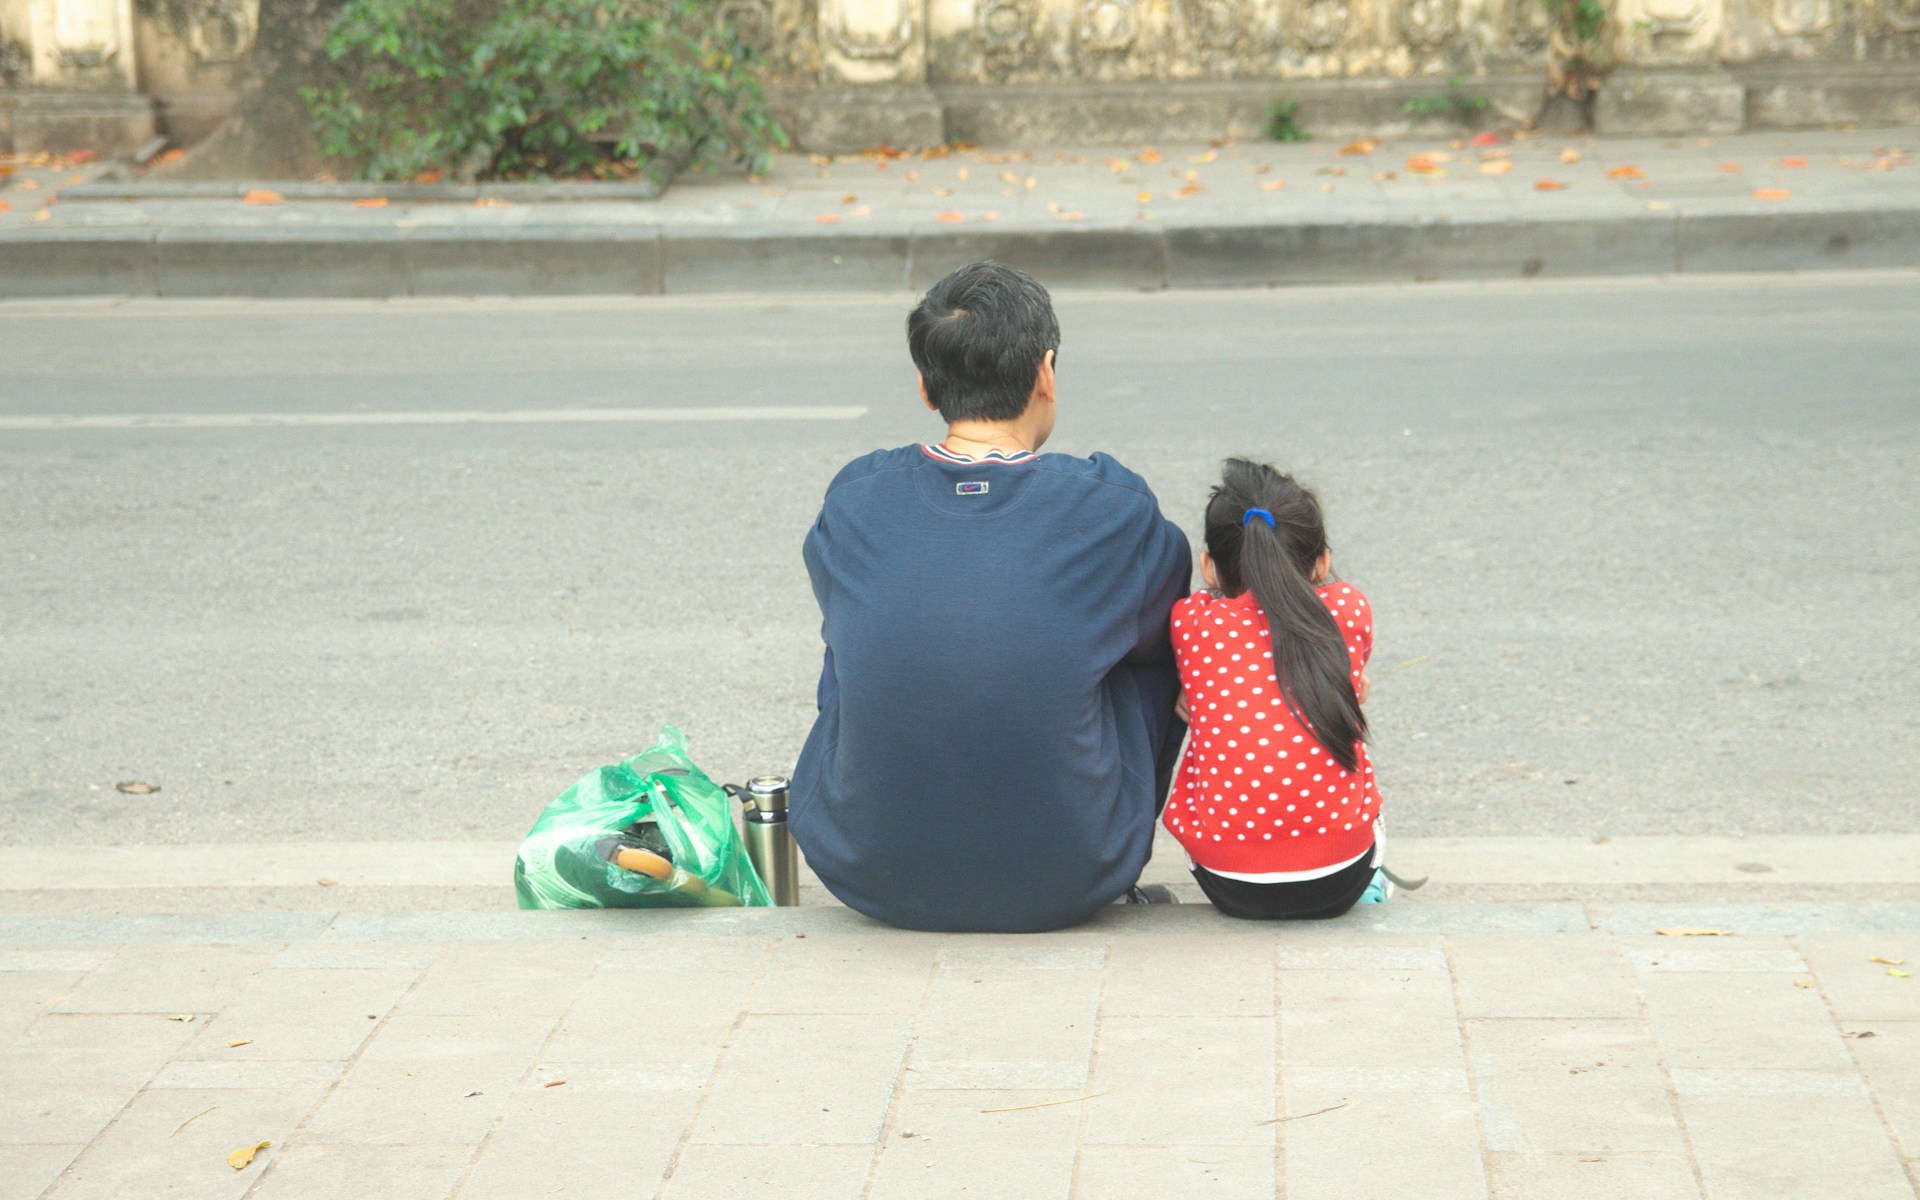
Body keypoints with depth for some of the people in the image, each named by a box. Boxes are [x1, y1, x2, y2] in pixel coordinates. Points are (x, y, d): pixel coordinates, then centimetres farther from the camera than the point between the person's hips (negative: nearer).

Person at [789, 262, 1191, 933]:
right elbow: (1163, 621, 11)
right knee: (1159, 642, 21)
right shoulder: (1113, 508, -12)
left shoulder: (855, 499, -7)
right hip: (1065, 892, -2)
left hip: (870, 881, 2)